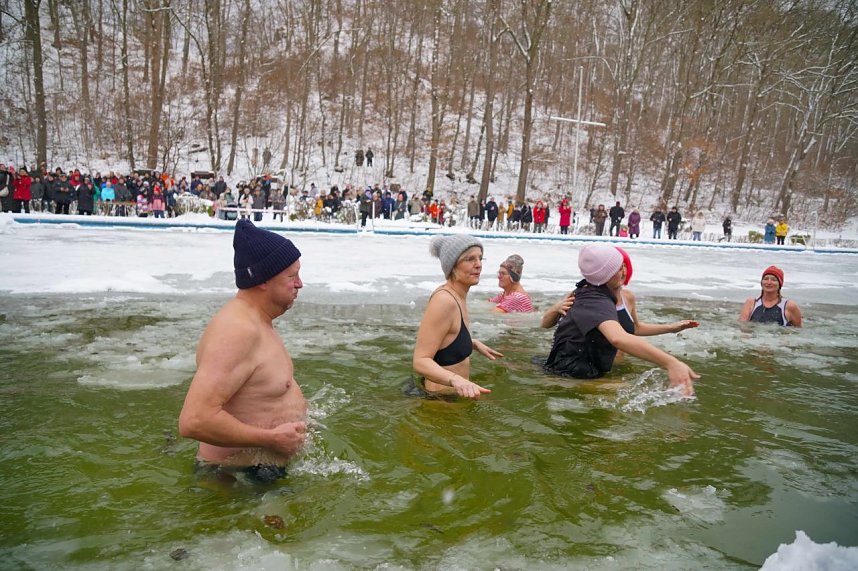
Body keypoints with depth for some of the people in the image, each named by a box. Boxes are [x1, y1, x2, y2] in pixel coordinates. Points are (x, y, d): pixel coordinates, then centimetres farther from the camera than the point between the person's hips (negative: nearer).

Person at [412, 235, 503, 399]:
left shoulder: (456, 296, 1)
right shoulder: (444, 300, -27)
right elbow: (420, 361, -32)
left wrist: (474, 343, 14)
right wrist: (456, 379, -47)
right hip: (440, 397, -9)